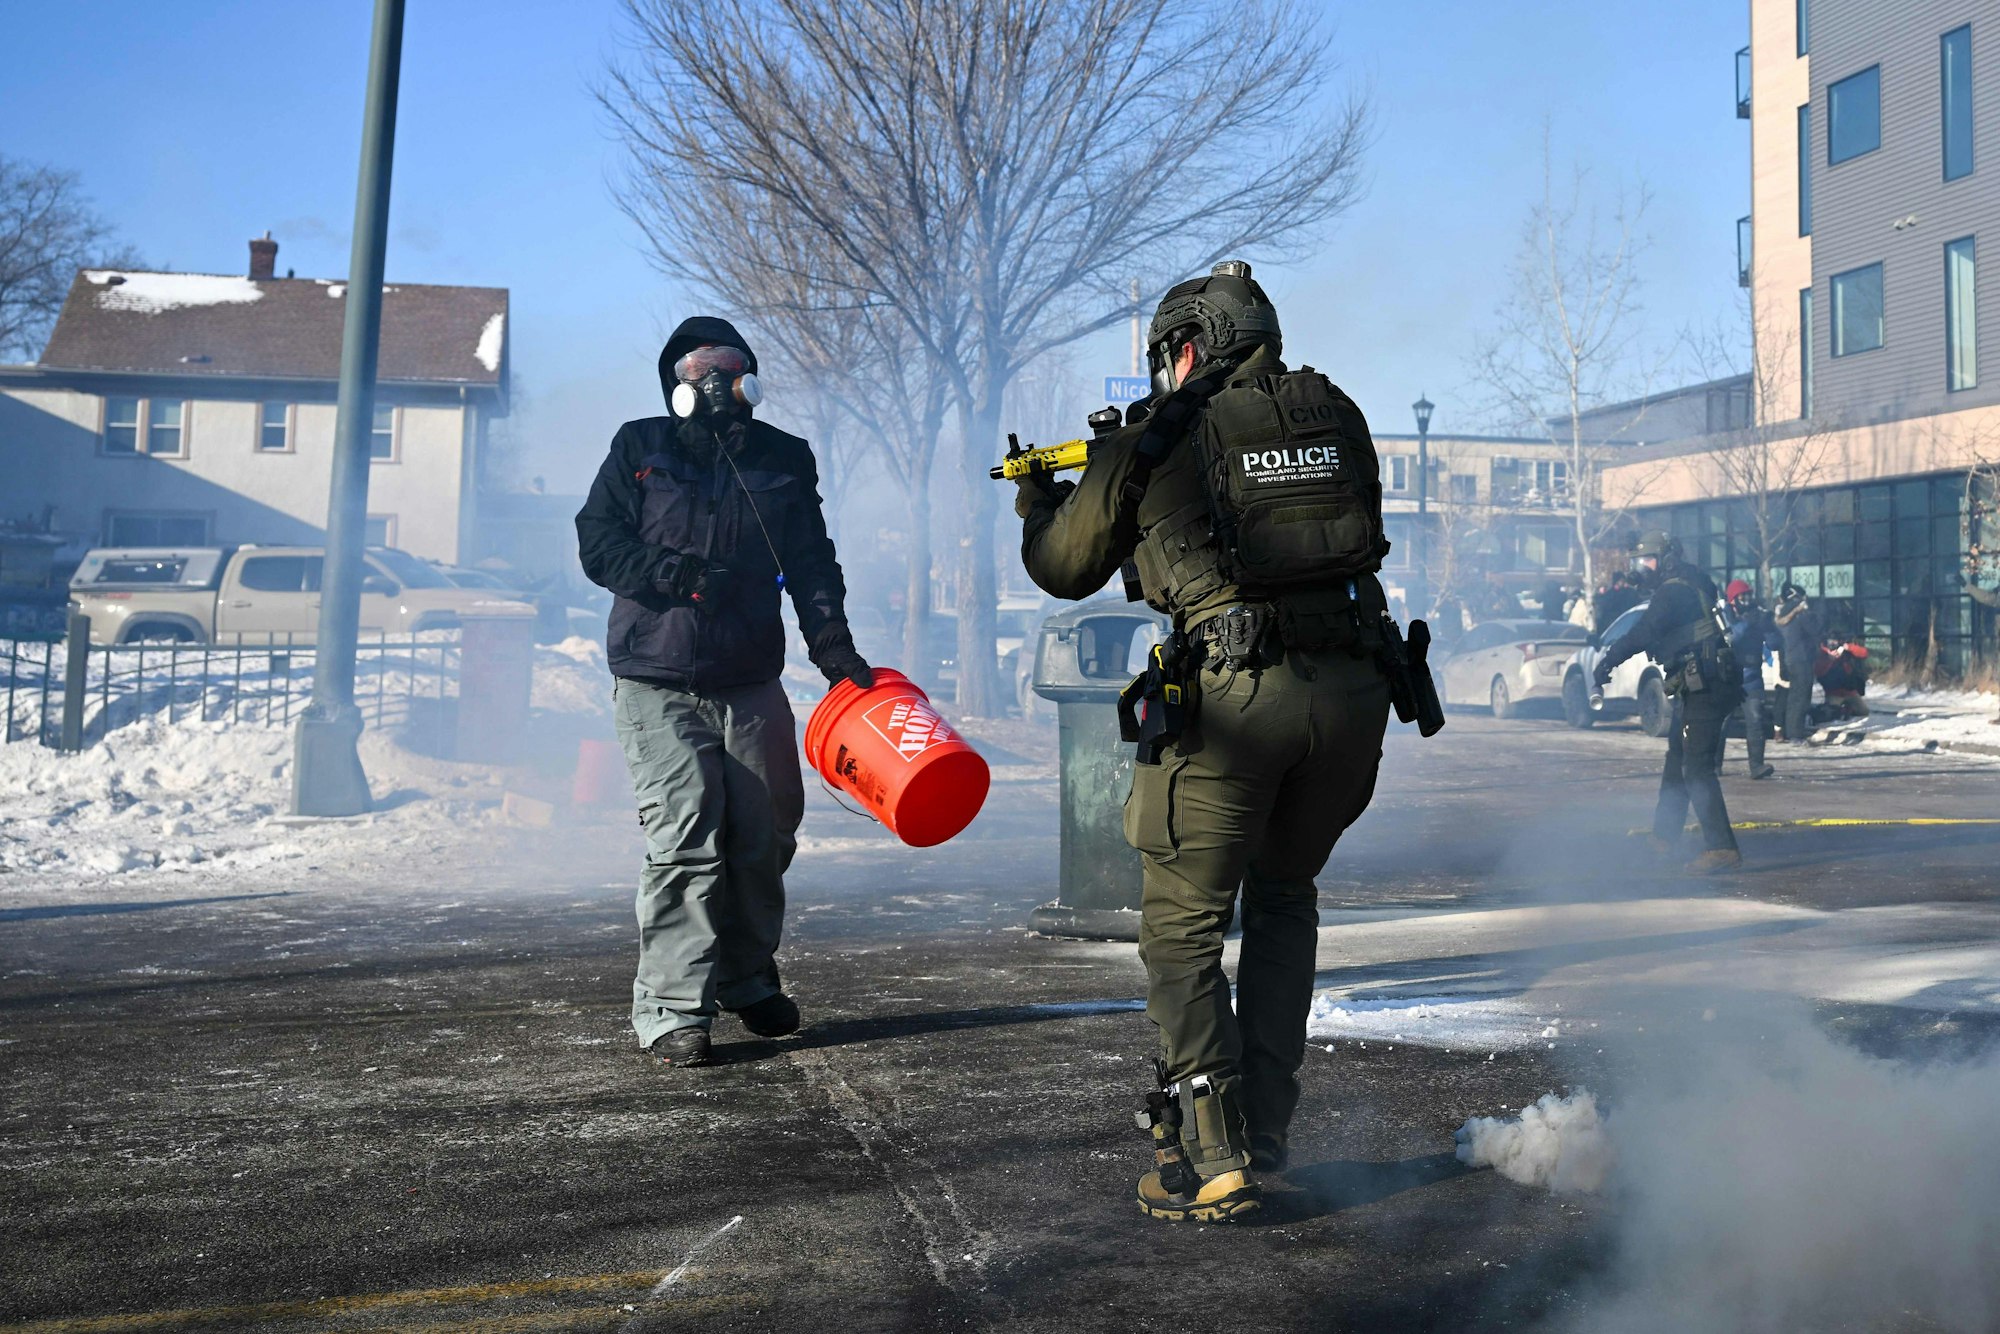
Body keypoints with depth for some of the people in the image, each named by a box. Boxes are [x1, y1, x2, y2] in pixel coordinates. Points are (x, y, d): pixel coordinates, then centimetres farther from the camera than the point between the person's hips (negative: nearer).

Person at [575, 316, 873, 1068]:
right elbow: (597, 542, 1)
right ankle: (672, 1009, -5)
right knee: (684, 841, -13)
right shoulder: (640, 449, 6)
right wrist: (673, 573, -16)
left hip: (752, 682, 3)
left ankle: (749, 981, 28)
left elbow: (812, 564, 11)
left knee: (765, 838, 7)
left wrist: (832, 646, -3)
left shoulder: (784, 460, 11)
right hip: (658, 684, -3)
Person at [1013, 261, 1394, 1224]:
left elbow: (1063, 570, 14)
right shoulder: (1337, 415, 13)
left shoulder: (1147, 445, 3)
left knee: (1183, 925, 8)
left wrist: (1035, 502, 38)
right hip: (1353, 689, 5)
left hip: (1233, 695, -5)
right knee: (1285, 897, 23)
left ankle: (1211, 1157, 4)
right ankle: (1264, 1130, 26)